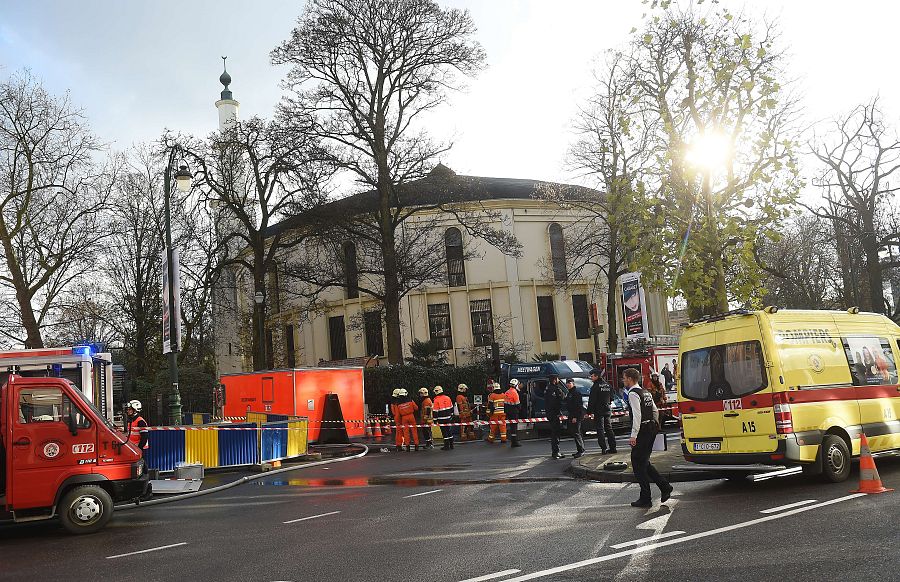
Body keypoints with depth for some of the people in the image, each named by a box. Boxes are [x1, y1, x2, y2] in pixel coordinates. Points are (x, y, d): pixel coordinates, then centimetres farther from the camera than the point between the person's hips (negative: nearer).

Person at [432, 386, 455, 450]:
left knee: (445, 432, 0)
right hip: (448, 418, 6)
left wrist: (435, 419, -3)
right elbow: (451, 408, 14)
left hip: (442, 419, -6)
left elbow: (435, 411, -12)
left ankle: (446, 446, 3)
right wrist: (451, 415, 26)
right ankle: (451, 445, 22)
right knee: (449, 431, 15)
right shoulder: (447, 398, 5)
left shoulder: (436, 400, -13)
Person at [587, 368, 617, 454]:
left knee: (600, 429, -2)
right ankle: (613, 447, 11)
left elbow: (591, 401, -14)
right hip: (608, 411, 7)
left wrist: (589, 412, -10)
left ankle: (604, 448, -6)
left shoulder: (595, 387, -12)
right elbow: (611, 398, 18)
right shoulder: (608, 386, 10)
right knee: (609, 429, 11)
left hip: (598, 411, -7)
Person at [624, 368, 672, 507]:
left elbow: (637, 415, -21)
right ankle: (664, 486, 14)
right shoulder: (646, 392, 15)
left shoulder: (633, 394, -13)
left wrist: (633, 436, -21)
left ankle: (645, 499, 3)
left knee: (638, 464, -1)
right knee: (644, 463, 18)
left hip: (642, 431, -9)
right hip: (652, 430, 9)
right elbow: (655, 411, 19)